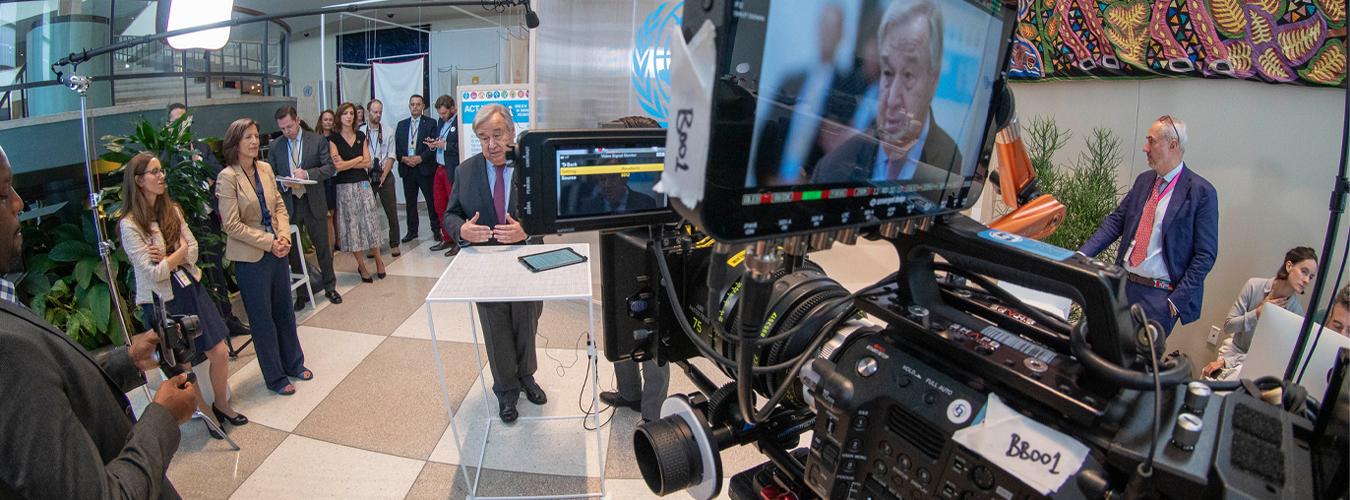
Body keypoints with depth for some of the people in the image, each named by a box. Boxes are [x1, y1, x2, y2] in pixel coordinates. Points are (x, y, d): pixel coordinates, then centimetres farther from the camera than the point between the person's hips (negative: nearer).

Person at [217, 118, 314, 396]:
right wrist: (268, 242, -17)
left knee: (285, 310, 17)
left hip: (277, 251, 6)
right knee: (262, 318, 8)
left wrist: (283, 236, -6)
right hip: (250, 257, -5)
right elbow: (232, 225, -15)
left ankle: (293, 363, 34)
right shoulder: (228, 177, -14)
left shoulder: (265, 168, 2)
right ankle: (275, 377, 22)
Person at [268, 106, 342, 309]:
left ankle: (329, 286, 24)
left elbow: (330, 168, -5)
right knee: (293, 249, 8)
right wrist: (283, 183, -13)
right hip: (288, 204, 2)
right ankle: (301, 291, 21)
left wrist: (308, 173, -20)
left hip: (313, 202, -2)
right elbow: (271, 175, 8)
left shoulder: (317, 140, -3)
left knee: (322, 246, 9)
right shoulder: (276, 146, 4)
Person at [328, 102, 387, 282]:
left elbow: (367, 163, 3)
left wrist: (347, 163, -6)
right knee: (352, 225, 3)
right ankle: (361, 266, 12)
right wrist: (358, 159, -1)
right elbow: (337, 165, -10)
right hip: (344, 187, -2)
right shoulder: (333, 138, -1)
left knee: (370, 222, 2)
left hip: (363, 185, 3)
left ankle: (378, 259, 17)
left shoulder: (361, 136, 10)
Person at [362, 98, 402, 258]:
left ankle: (394, 244, 11)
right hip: (366, 176, 0)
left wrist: (383, 176, -7)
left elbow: (391, 156, 1)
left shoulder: (388, 132, 4)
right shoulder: (360, 132, 0)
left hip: (385, 175, 0)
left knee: (391, 211, 1)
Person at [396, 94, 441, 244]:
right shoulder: (401, 124, 14)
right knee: (410, 202, 9)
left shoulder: (430, 123, 2)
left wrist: (420, 158, -16)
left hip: (425, 168, -4)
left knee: (431, 200, 0)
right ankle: (412, 231, 18)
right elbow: (396, 146, 10)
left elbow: (433, 145, -7)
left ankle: (436, 229, 10)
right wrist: (403, 158, -8)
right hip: (407, 168, 4)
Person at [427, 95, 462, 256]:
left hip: (453, 171, -9)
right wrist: (433, 144, 1)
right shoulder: (441, 122, 14)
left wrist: (445, 145, -19)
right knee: (439, 206, 13)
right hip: (440, 168, 9)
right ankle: (447, 239, 26)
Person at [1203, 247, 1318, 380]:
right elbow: (1228, 326, -5)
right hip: (1234, 350, 1)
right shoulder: (1254, 286, -9)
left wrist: (1226, 362, -18)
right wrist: (1259, 312, -18)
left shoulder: (1295, 310, -11)